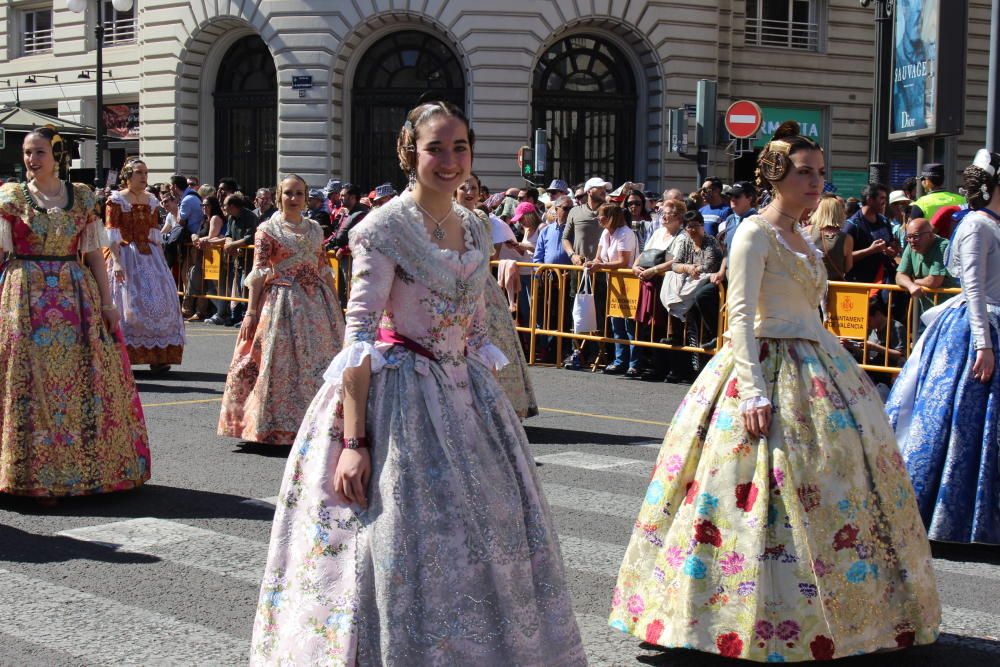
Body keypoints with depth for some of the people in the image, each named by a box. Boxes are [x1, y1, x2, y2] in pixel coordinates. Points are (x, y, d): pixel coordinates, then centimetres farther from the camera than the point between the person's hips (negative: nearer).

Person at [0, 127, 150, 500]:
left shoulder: (81, 197, 8)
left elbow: (93, 252, 7)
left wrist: (107, 301, 3)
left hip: (77, 295, 2)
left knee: (81, 379, 3)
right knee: (31, 381, -3)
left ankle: (87, 466, 15)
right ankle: (37, 473, 3)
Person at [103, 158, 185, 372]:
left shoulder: (151, 201, 12)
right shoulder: (116, 200, -5)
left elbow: (156, 234, 14)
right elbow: (112, 234, -11)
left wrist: (160, 259, 8)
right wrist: (116, 261, -20)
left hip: (150, 257, 6)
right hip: (125, 256, -6)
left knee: (157, 301, 1)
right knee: (126, 302, -5)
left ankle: (157, 356, 6)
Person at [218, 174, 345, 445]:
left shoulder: (315, 229, 12)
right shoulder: (267, 230, -1)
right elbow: (258, 273, -6)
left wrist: (336, 305, 12)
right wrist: (251, 312, -12)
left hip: (316, 302, 5)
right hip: (281, 303, -4)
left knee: (320, 361, 4)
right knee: (280, 361, -3)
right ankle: (276, 425, 4)